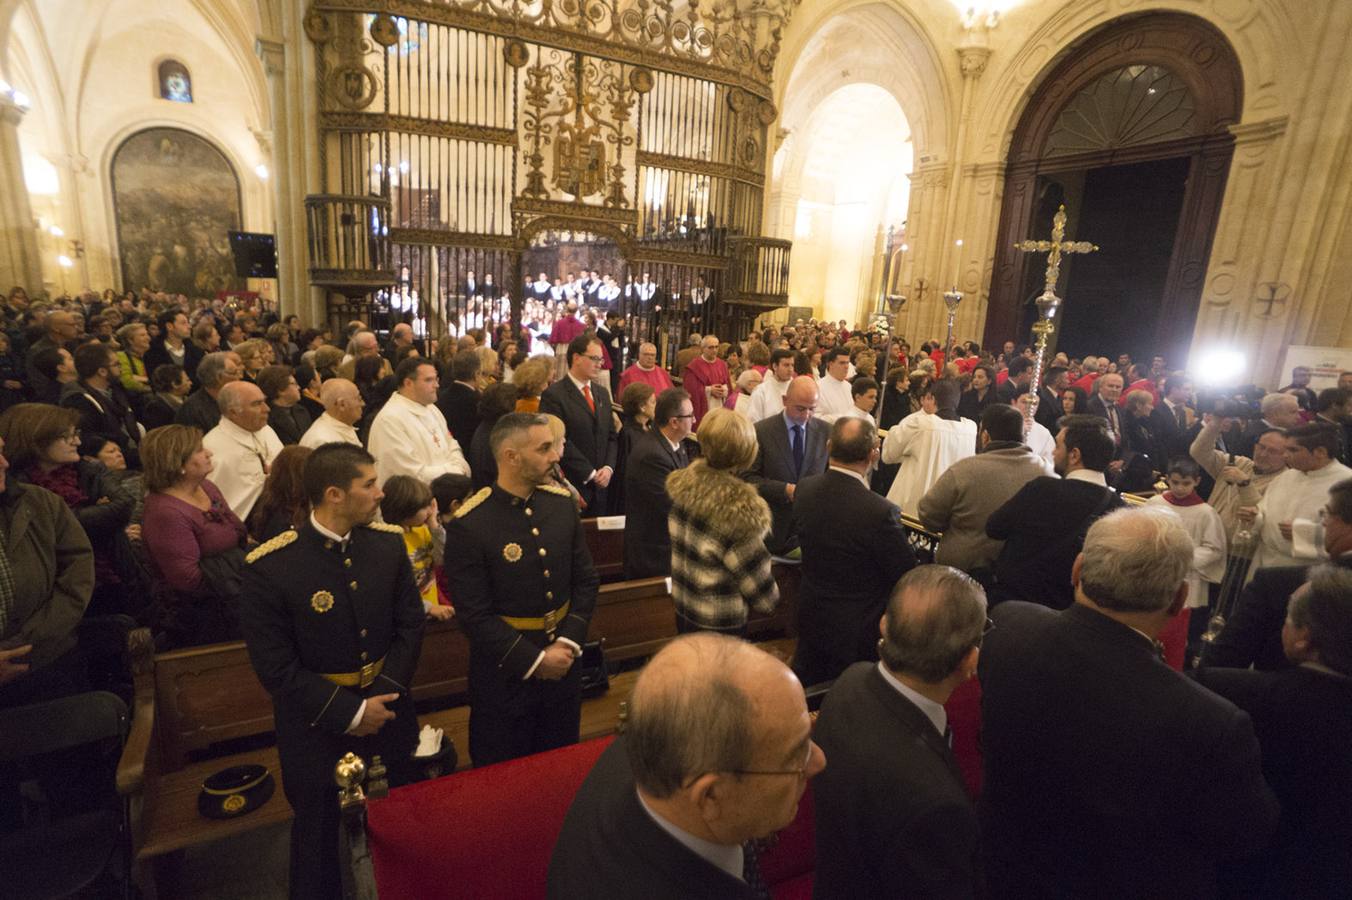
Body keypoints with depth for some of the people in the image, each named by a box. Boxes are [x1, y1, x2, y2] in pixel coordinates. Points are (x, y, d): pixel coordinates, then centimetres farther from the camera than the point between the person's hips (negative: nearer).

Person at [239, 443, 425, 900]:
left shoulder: (388, 542, -9)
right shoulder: (269, 566, -21)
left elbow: (410, 625, -3)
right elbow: (275, 666, -17)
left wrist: (383, 696, -14)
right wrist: (349, 712, -17)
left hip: (387, 704, 4)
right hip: (318, 721, -3)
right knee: (317, 829, 21)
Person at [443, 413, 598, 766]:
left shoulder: (562, 503, -4)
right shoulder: (468, 524, -19)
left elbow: (586, 580, 2)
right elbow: (474, 614, -17)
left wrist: (568, 643, -9)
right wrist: (534, 660, -16)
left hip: (563, 663, 5)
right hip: (505, 673, -4)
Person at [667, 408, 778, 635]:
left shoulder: (681, 484, -12)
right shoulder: (740, 508, -30)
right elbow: (753, 571, -19)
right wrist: (770, 599, 1)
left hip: (682, 606, 6)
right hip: (719, 622, -6)